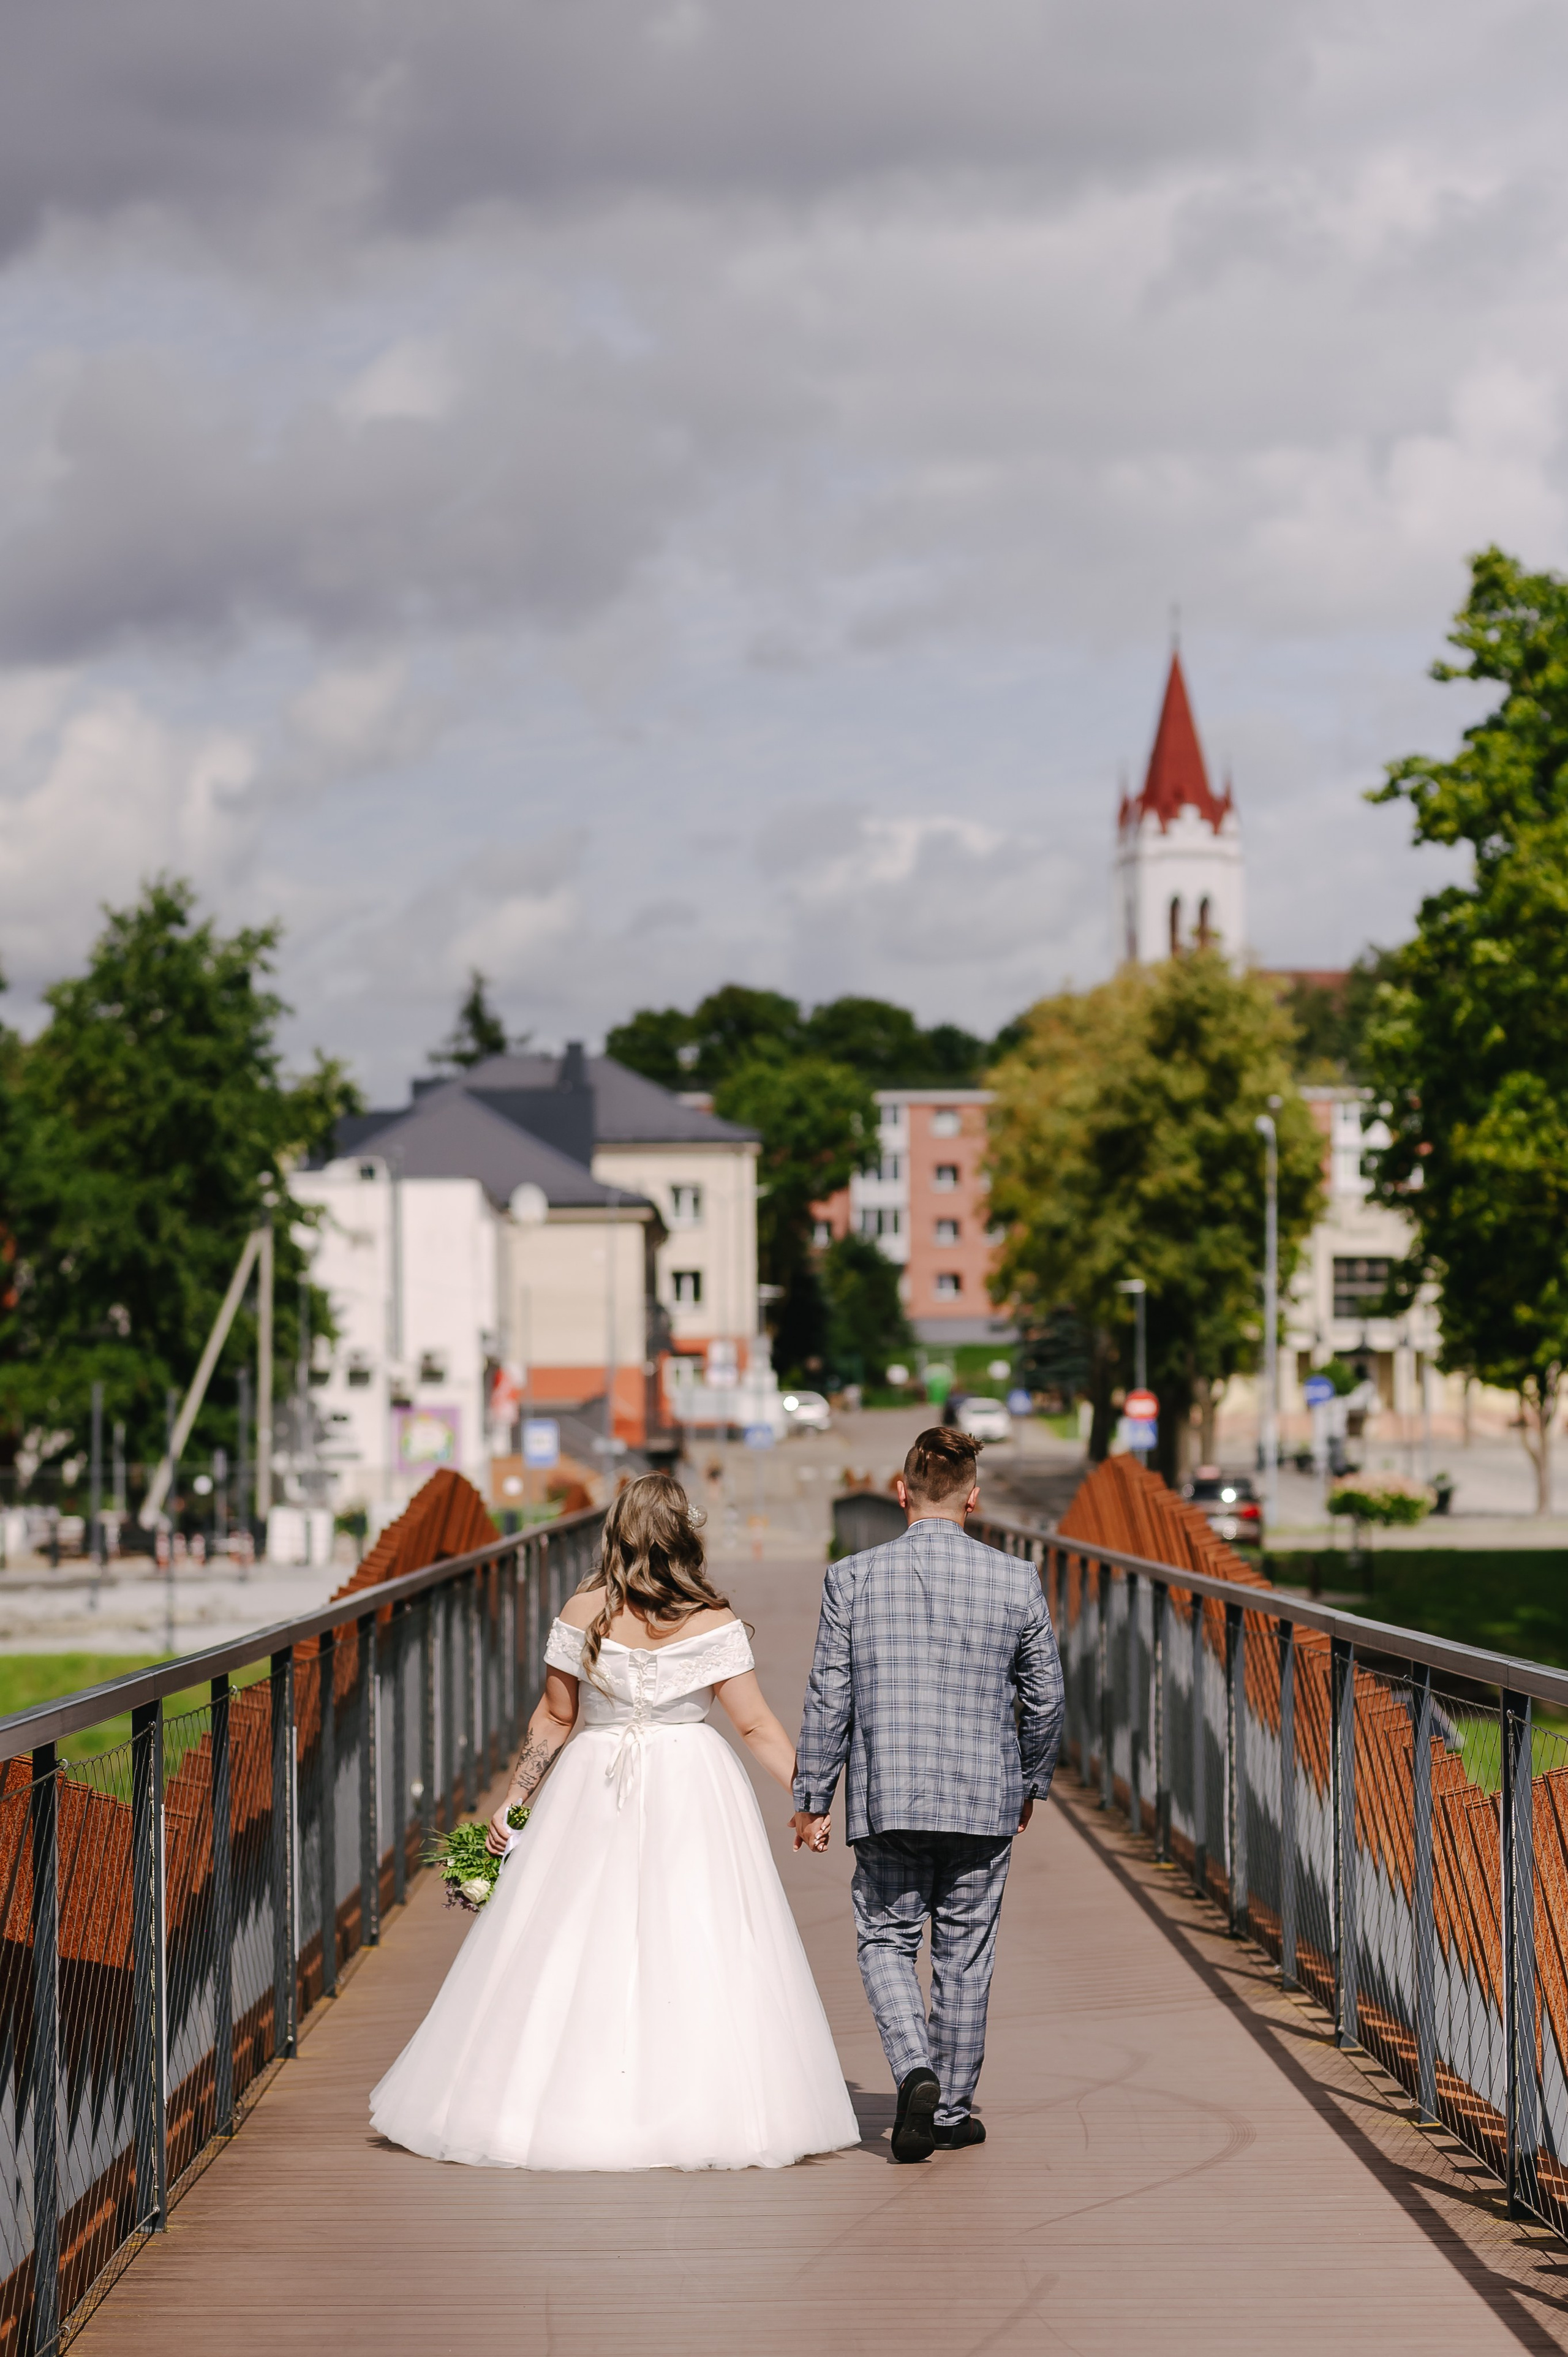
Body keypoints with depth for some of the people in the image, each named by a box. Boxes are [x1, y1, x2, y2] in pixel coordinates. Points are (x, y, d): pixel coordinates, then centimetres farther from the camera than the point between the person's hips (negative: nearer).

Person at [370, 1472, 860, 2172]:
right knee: (694, 1952, 2)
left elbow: (554, 1718, 1)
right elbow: (757, 1727, -6)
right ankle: (701, 2110, 4)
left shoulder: (583, 1613, -5)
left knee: (573, 1953, 6)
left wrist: (513, 1798, 11)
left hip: (593, 1796, 1)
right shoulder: (712, 1622, -7)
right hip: (691, 1797, -1)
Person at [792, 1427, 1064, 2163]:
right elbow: (1044, 1696, 6)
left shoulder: (852, 1578, -5)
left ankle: (916, 2072, -10)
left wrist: (811, 1799, 8)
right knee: (964, 1956, 12)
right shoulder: (1016, 1581, -2)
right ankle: (950, 2110, 19)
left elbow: (828, 1698, -2)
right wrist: (1033, 1783, 22)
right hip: (985, 1800, 1)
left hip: (885, 1799, -1)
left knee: (885, 1941, 12)